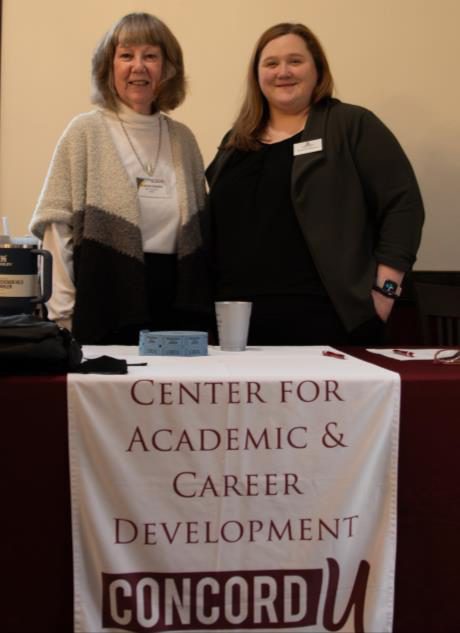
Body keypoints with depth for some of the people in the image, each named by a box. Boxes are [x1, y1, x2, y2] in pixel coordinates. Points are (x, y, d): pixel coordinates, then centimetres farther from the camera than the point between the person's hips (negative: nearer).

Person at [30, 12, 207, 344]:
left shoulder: (183, 138, 11)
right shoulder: (86, 131, 0)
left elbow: (199, 230, 14)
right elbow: (57, 224, -5)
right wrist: (63, 313, -10)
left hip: (176, 305, 3)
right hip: (106, 303, -3)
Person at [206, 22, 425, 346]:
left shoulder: (352, 125, 1)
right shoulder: (237, 140, 17)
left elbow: (403, 204, -5)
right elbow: (215, 223, 20)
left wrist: (384, 289, -11)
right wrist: (208, 299, 11)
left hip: (325, 316, -4)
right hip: (238, 317, 5)